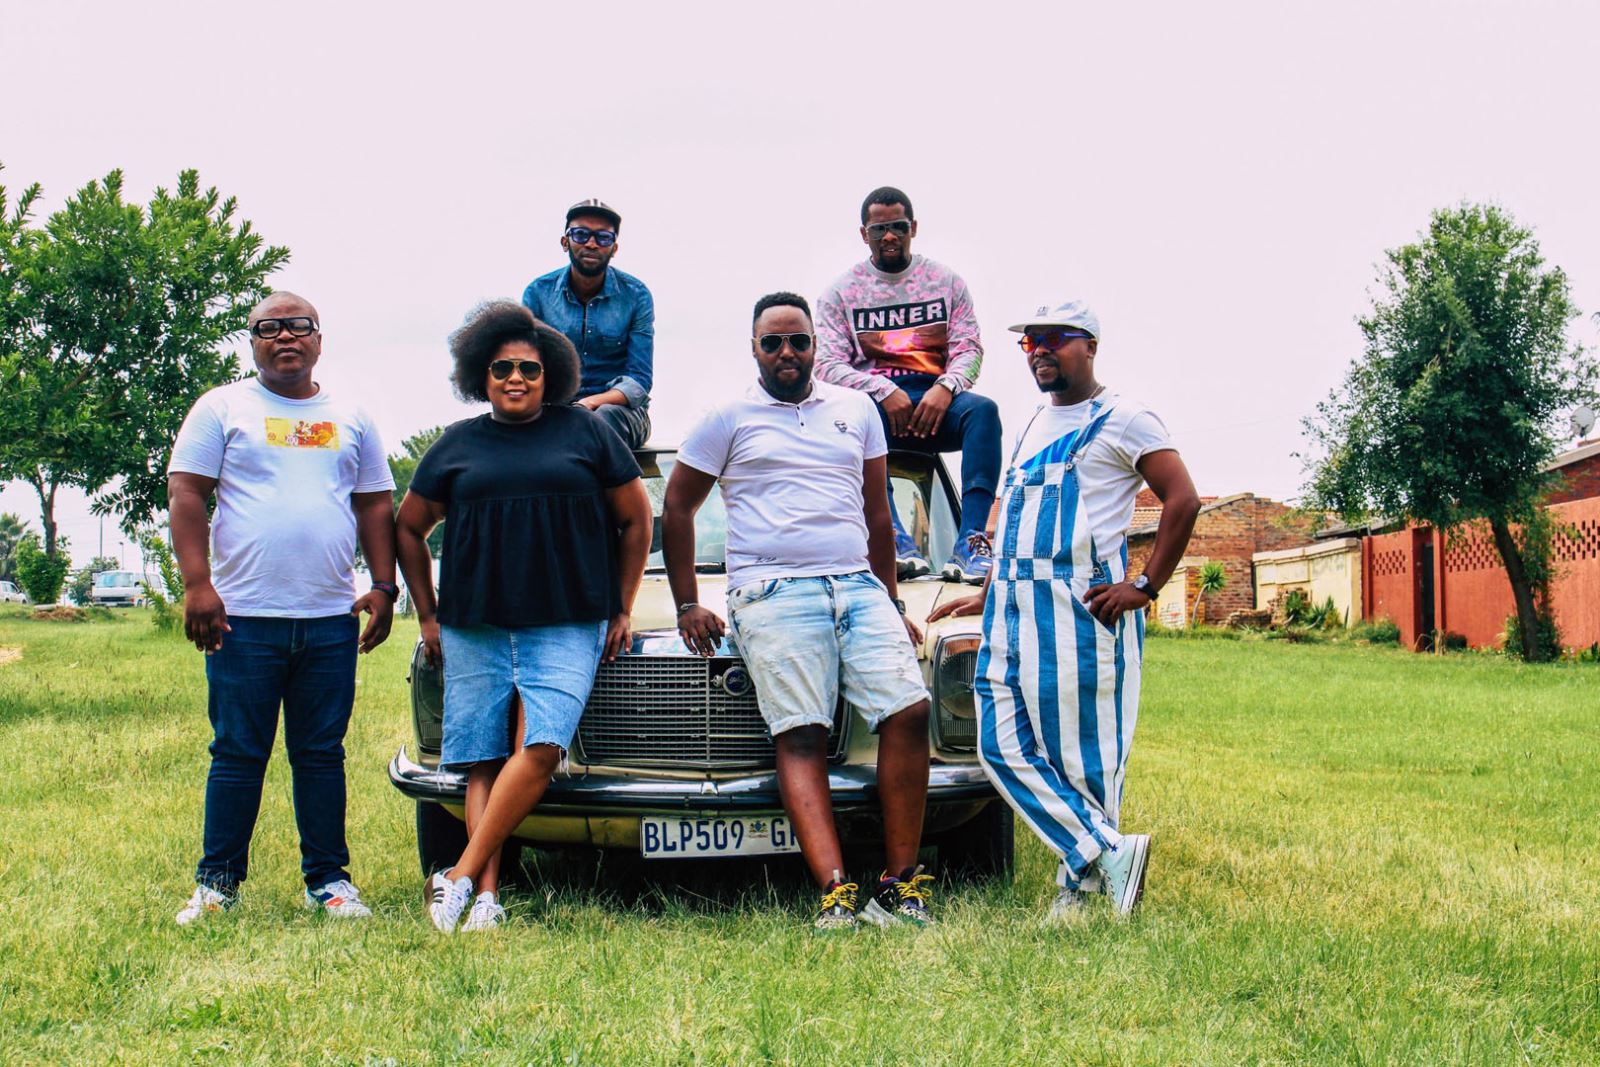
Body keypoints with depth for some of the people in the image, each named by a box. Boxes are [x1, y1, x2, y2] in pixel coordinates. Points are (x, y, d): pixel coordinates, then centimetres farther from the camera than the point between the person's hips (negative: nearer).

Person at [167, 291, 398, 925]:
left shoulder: (350, 420, 15)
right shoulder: (222, 408, 6)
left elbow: (376, 506, 17)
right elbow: (185, 496, 0)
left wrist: (382, 587, 5)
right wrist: (197, 585, -11)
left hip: (331, 620, 3)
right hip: (244, 617, -2)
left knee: (321, 754, 7)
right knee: (238, 754, 1)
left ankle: (328, 879, 13)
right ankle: (217, 883, 10)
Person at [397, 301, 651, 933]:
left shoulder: (585, 432, 8)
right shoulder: (457, 446, 13)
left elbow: (636, 520, 14)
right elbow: (409, 528, 23)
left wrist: (622, 611, 10)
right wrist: (427, 616, 16)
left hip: (566, 627, -2)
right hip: (473, 631, 2)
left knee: (542, 747, -19)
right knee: (484, 764, -2)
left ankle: (461, 876, -15)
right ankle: (487, 897, -2)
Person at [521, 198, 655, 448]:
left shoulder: (635, 295, -1)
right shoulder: (538, 293, 3)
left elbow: (638, 382, -6)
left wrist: (591, 403, -26)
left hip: (621, 410, -1)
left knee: (604, 416, -38)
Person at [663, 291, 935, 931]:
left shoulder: (856, 411, 19)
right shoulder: (729, 419, 9)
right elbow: (677, 507, 12)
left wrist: (891, 604, 20)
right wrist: (687, 605, 6)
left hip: (859, 587, 3)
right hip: (773, 595, -3)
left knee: (909, 711, -14)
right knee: (801, 736, -14)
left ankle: (899, 886, -9)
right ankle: (837, 895, -21)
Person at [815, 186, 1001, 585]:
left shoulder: (946, 280, 13)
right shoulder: (842, 291, 9)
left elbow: (969, 349, 5)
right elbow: (827, 364, -2)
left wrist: (945, 388, -17)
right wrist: (885, 391, -18)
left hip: (936, 399, 1)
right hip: (876, 401, -1)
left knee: (983, 409, -32)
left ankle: (971, 545, -43)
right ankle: (899, 546, -47)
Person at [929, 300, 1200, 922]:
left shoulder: (1122, 420, -1)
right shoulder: (1033, 427, 23)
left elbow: (1182, 502, -8)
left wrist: (1144, 587, -12)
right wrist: (986, 595, 25)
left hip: (1080, 606, -8)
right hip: (1010, 607, 8)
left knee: (1081, 752, -5)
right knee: (1004, 746, -2)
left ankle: (1078, 884, 5)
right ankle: (1108, 852, -1)